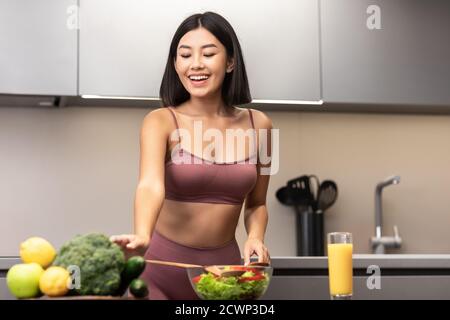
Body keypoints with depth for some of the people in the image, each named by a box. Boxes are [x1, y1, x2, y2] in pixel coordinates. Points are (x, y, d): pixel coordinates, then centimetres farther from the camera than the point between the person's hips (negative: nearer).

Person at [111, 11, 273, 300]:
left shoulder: (258, 125, 0)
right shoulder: (161, 122, -9)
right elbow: (151, 184, -27)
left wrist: (255, 238, -8)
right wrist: (142, 237, -45)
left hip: (224, 266, 3)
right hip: (163, 265, -3)